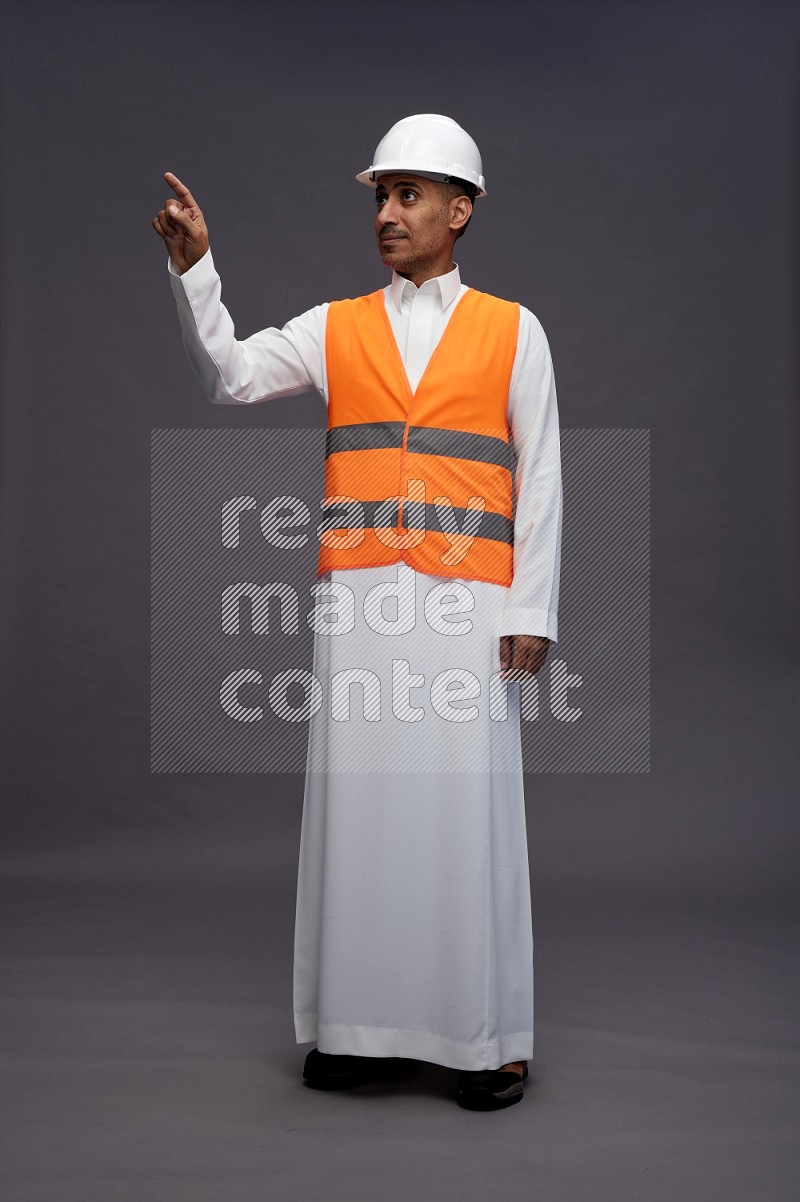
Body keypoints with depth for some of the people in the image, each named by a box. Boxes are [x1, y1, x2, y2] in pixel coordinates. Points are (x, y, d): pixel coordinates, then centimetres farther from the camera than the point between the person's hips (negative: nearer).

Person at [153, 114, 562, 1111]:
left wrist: (530, 611, -2)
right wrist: (194, 270, -13)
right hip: (359, 598, 2)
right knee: (357, 798, 2)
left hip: (466, 602, -2)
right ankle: (357, 1024, 13)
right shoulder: (335, 328, 14)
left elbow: (539, 478, 6)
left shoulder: (513, 331, 9)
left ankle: (484, 1035, 10)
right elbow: (228, 376, 2)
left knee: (467, 805, -1)